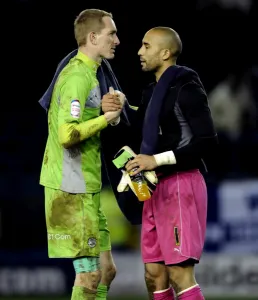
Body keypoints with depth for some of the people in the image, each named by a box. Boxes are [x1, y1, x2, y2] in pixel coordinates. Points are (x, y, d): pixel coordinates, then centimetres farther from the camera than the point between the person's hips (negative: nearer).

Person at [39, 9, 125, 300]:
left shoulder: (88, 72, 16)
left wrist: (111, 110, 2)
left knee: (106, 269, 13)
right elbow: (68, 134, -26)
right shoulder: (78, 76, -16)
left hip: (86, 187, 10)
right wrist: (107, 117, -15)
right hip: (72, 188, -10)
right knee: (89, 274, -6)